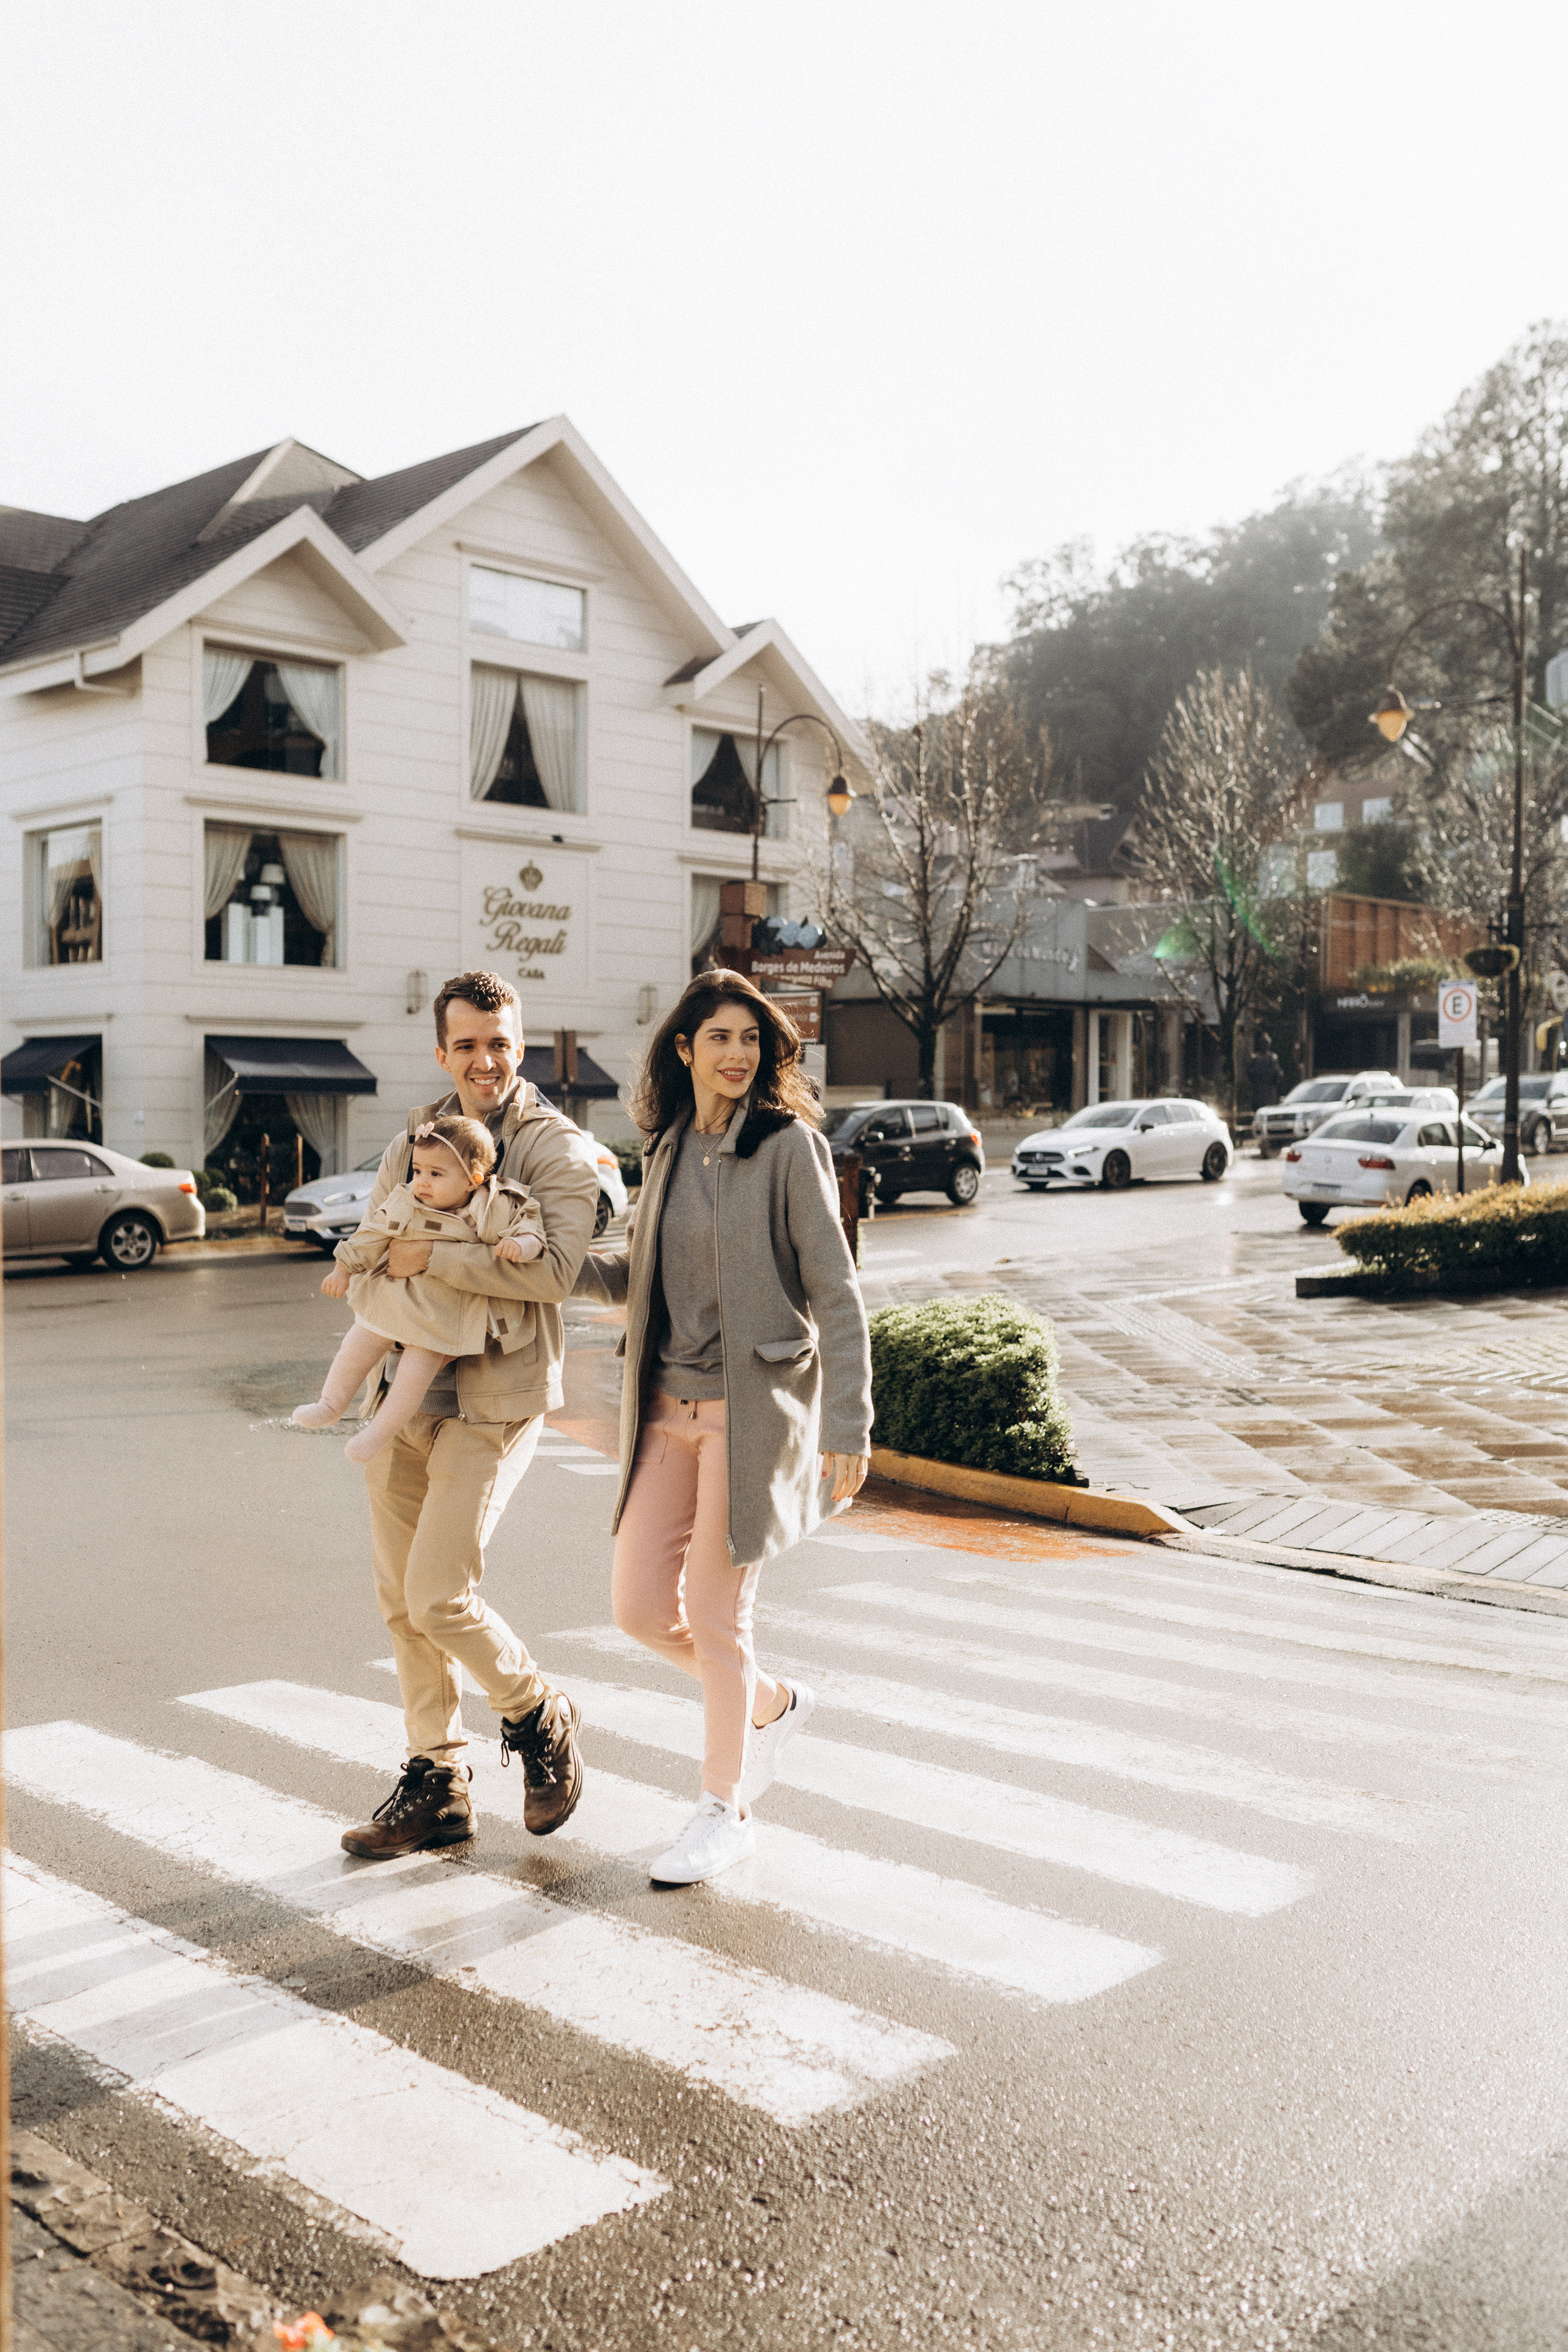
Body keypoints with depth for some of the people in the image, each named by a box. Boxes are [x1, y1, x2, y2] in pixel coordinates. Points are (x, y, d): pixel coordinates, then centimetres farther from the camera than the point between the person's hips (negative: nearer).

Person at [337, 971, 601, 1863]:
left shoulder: (559, 1149, -6)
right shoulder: (413, 1143, 14)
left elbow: (554, 1270, -20)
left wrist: (432, 1257, -17)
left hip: (493, 1398, -6)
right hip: (403, 1390, 7)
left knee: (439, 1594, -11)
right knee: (402, 1602, 10)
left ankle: (541, 1720, 16)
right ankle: (437, 1781, 25)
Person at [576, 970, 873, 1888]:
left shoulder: (789, 1144, -8)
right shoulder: (669, 1150, 11)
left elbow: (835, 1290, -11)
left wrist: (849, 1424, -17)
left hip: (755, 1406, -6)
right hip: (670, 1407, 6)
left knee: (713, 1612, -1)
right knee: (640, 1606, 4)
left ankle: (724, 1810, 19)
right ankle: (770, 1705, 32)